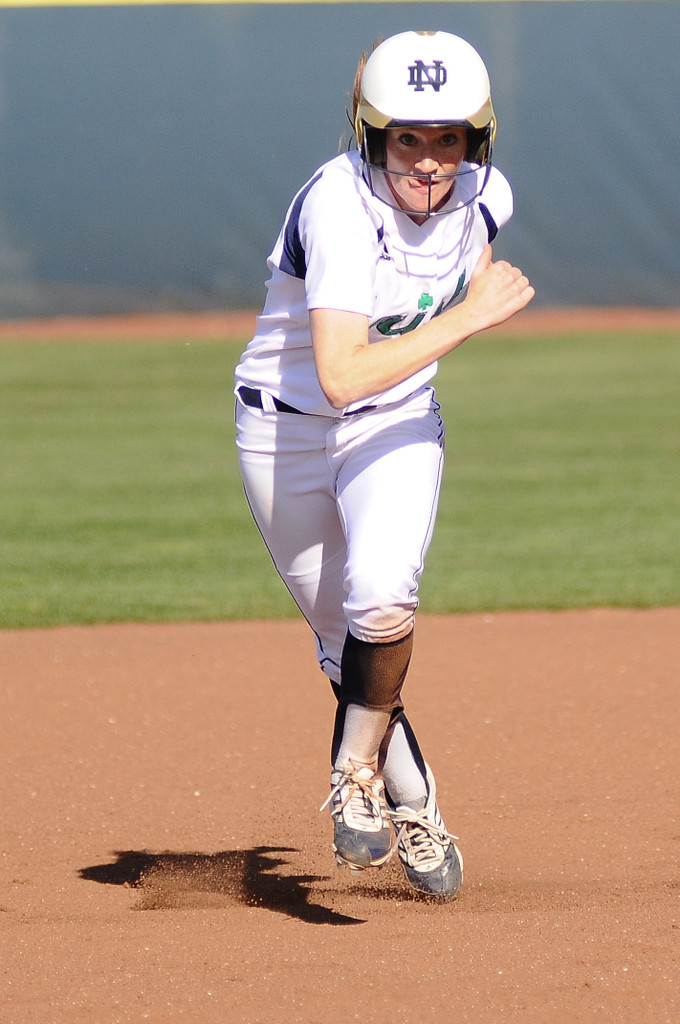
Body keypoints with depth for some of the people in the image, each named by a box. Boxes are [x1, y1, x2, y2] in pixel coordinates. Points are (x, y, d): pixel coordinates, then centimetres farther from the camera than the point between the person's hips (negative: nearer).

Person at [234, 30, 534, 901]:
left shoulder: (483, 194, -13)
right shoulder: (340, 208, -32)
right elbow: (341, 376, -41)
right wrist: (468, 317, -37)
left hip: (398, 428, 3)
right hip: (287, 431, -2)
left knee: (382, 599, -27)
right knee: (347, 646, 12)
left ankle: (359, 772, -7)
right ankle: (414, 809, 34)